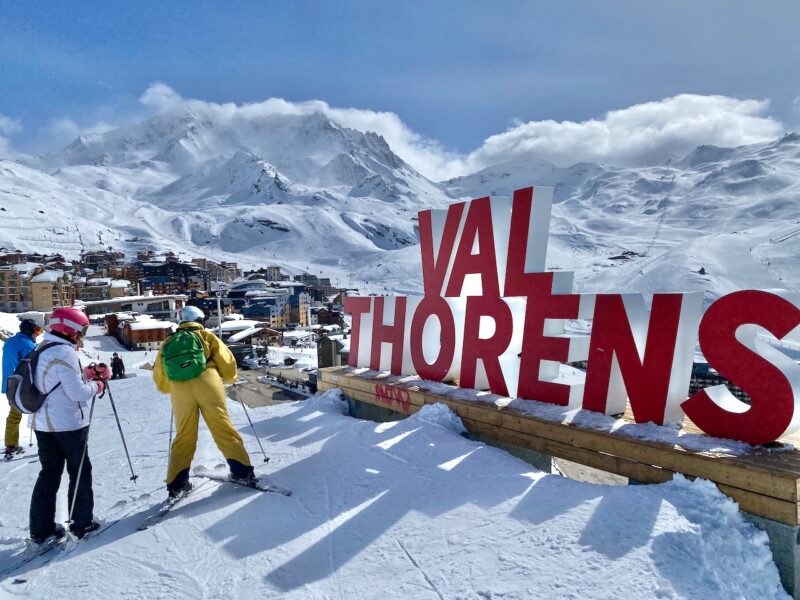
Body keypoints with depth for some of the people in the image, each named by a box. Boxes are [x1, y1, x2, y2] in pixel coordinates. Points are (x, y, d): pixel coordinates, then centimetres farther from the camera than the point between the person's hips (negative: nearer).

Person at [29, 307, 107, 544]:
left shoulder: (42, 350, 9)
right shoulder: (65, 353, -21)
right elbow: (78, 393, -24)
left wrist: (87, 373, 5)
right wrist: (96, 386, -5)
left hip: (43, 423, 8)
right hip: (68, 424, -8)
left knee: (49, 473, 16)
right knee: (80, 472, 7)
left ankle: (41, 528, 20)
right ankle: (82, 522, 17)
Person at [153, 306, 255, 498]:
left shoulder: (168, 343, 25)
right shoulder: (206, 336, 16)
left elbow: (160, 379, 25)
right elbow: (227, 361, 9)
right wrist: (229, 378, 28)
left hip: (180, 390, 3)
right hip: (207, 383, -2)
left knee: (183, 436, 12)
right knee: (223, 428, 1)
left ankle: (177, 484, 11)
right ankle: (243, 471, 3)